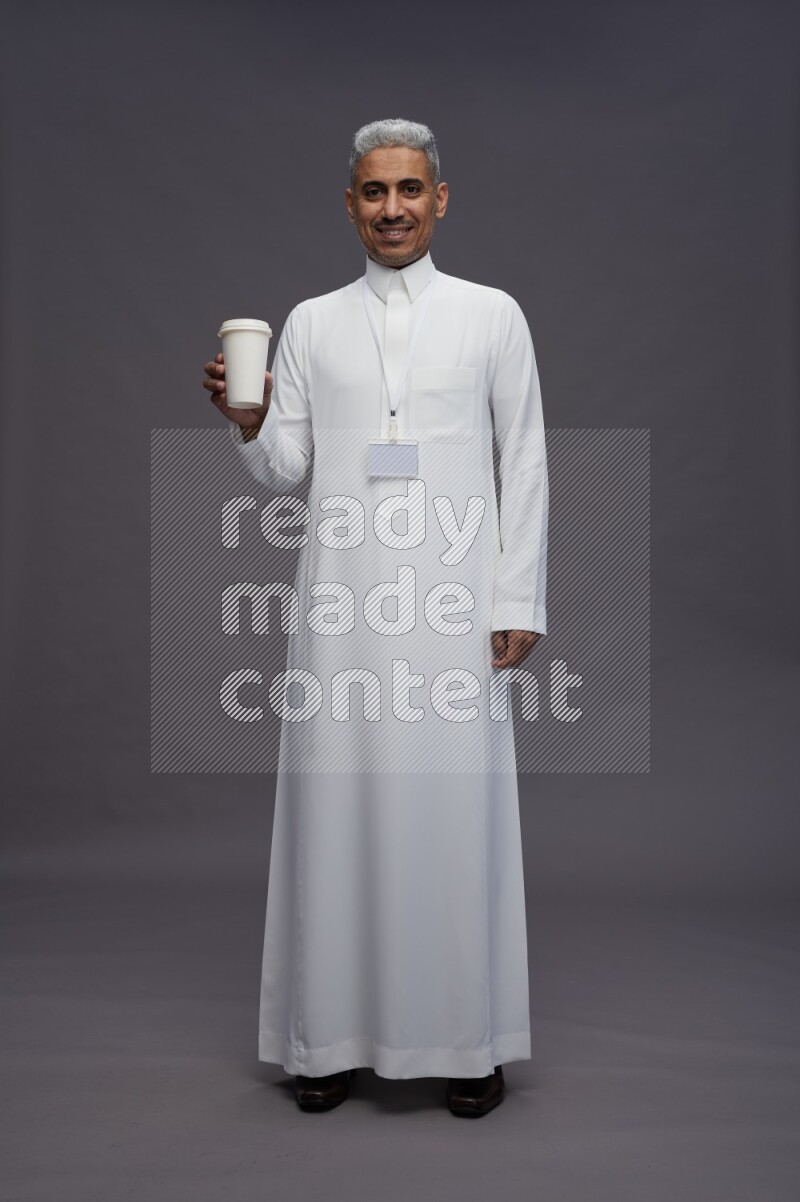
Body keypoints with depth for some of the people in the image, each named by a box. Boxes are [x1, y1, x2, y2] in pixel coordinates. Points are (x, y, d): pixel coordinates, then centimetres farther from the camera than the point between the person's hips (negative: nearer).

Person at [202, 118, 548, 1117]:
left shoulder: (492, 315, 9)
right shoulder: (311, 323, 13)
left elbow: (524, 465, 6)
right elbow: (284, 470, 13)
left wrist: (519, 602, -1)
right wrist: (246, 423, -8)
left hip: (453, 601, -1)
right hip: (341, 598, 2)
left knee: (455, 808, 0)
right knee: (336, 806, 2)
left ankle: (467, 1039, 14)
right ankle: (334, 1033, 15)